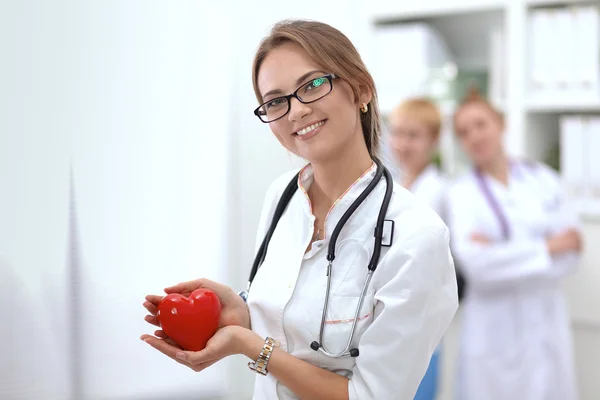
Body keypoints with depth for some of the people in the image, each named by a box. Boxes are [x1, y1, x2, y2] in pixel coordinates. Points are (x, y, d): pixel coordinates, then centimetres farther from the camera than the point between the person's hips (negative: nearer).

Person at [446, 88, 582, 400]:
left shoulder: (543, 179, 5)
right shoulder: (461, 193, -2)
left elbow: (570, 253, -2)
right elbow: (475, 261, -16)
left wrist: (501, 254, -13)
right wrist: (548, 248, -12)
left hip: (547, 324, 2)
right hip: (494, 332, -2)